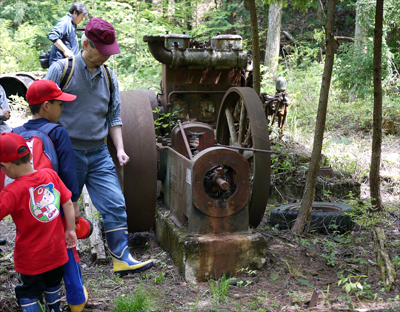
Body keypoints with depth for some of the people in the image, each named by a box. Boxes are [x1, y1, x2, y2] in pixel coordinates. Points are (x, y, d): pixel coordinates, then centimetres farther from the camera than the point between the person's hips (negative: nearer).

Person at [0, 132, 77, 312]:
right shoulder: (51, 175, -11)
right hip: (57, 250, 5)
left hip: (30, 258, -5)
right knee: (53, 287, 28)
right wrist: (70, 230, 8)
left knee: (28, 296, 15)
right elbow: (68, 203, -3)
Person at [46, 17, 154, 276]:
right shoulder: (61, 70, -6)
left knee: (116, 205, -4)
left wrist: (120, 149, 3)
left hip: (99, 153, 4)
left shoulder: (109, 77, 8)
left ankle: (121, 257, 1)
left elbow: (114, 117, 14)